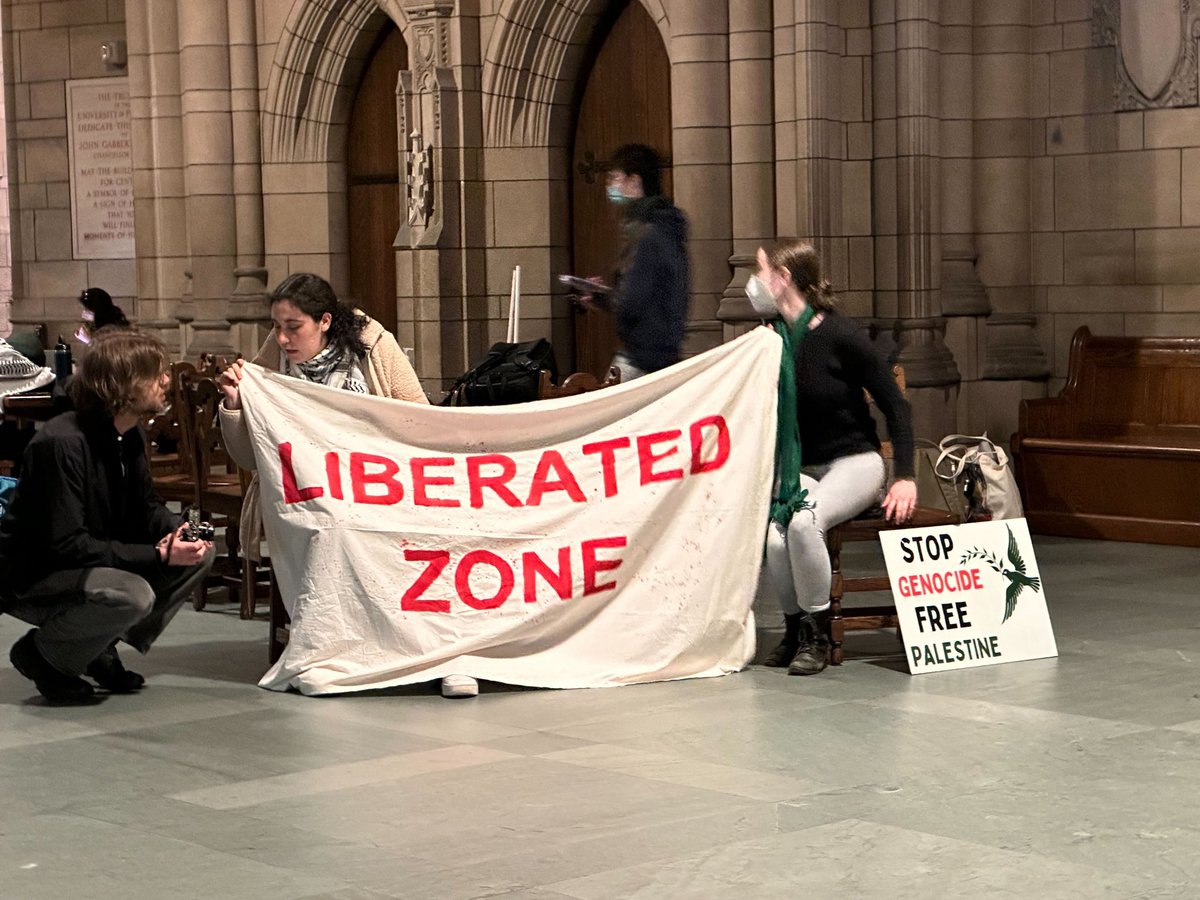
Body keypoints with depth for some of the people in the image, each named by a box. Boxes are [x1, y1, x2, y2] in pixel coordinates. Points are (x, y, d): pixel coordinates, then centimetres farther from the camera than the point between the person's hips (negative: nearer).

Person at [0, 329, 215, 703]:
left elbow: (146, 509, 14)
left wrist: (177, 530, -11)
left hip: (96, 564, 9)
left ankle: (101, 650, 4)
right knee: (132, 595, -35)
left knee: (198, 556, -3)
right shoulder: (62, 443, -26)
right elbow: (66, 545, -28)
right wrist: (157, 555, -30)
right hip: (31, 580, -9)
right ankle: (40, 654, -8)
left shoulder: (128, 437, 4)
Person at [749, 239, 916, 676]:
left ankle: (816, 634, -17)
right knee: (774, 536, -27)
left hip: (854, 462, -4)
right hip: (797, 468, 4)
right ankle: (794, 627, -3)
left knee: (803, 522, -34)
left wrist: (905, 477, -15)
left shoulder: (839, 336, -14)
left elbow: (895, 405, -9)